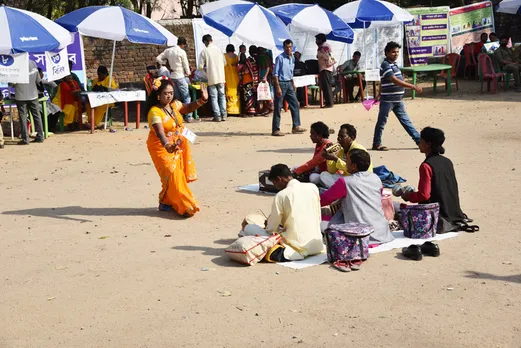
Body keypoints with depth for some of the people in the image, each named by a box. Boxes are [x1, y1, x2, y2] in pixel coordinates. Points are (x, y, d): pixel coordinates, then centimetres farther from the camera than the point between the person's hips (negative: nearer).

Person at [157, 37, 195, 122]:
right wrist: (188, 73, 10)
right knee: (186, 97, -1)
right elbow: (186, 65, -7)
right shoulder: (182, 52, -12)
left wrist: (165, 64, 9)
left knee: (177, 98, 13)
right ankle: (188, 117, -5)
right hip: (180, 76, -6)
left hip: (172, 76, 6)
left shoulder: (168, 50, 5)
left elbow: (158, 58, 7)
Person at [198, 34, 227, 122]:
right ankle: (223, 115, 9)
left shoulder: (204, 51, -7)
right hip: (221, 77, 3)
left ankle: (217, 116, 0)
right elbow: (224, 62, 9)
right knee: (222, 95, 11)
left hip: (212, 78, -3)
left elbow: (200, 67, -7)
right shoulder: (218, 49, 2)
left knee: (214, 97, 3)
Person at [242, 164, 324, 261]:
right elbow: (318, 218, 12)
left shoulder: (281, 195, -11)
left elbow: (271, 228, -4)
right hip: (317, 246, 6)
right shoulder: (313, 187, 2)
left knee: (248, 229, 2)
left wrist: (268, 223, 20)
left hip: (298, 248, -6)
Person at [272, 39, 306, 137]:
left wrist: (293, 84, 20)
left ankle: (296, 126, 13)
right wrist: (278, 87, -20)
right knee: (278, 107, -3)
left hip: (289, 83, 8)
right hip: (281, 83, -8)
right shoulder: (280, 58, -13)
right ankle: (275, 130, 1)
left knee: (295, 104, 6)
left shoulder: (292, 58, 10)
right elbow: (275, 73, -15)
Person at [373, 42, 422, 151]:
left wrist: (379, 94, 29)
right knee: (382, 122, 4)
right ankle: (376, 144, 14)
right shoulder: (386, 66, -17)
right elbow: (396, 81, -27)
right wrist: (413, 86, -29)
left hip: (398, 100, 9)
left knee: (406, 121, 10)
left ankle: (419, 140, 11)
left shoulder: (393, 64, 12)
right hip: (388, 100, -9)